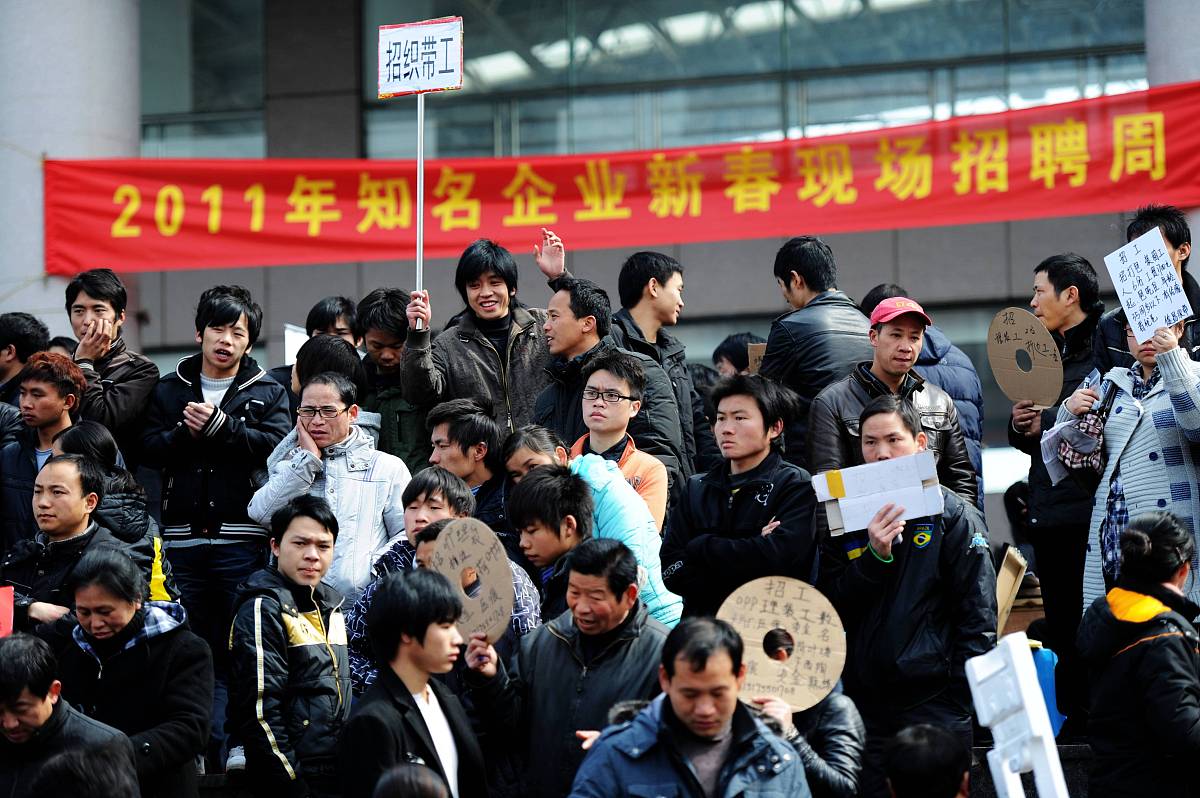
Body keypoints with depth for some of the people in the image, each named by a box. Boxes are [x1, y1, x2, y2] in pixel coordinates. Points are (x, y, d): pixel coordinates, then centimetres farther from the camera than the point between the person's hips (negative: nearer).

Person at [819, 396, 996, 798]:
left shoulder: (954, 515, -2)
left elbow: (979, 616, -4)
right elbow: (832, 611, 3)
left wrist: (960, 700, -9)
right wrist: (875, 554, -12)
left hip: (934, 702, -4)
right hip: (865, 698, 4)